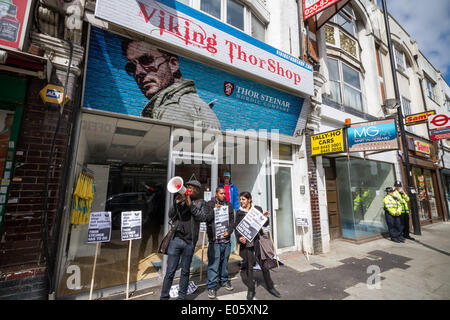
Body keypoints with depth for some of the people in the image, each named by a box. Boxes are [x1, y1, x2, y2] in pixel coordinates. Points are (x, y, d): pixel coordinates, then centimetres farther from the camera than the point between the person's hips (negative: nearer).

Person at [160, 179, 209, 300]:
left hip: (190, 242, 0)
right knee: (170, 271, 6)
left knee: (185, 271, 14)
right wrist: (176, 202, -15)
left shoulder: (200, 203, 3)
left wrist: (190, 204, -19)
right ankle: (164, 297, 24)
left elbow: (203, 218, -12)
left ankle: (181, 296, 32)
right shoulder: (181, 200, 6)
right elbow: (171, 216, 0)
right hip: (176, 239, 1)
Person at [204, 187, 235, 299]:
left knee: (225, 261, 16)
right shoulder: (209, 204, 0)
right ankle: (211, 286, 16)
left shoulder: (228, 204, 9)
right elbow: (206, 218, -8)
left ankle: (224, 281, 35)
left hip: (226, 239, 4)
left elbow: (232, 220, 7)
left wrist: (229, 231, -6)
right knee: (213, 263, 0)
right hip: (214, 239, -3)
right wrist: (214, 209, -17)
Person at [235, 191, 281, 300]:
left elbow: (265, 224, 5)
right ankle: (251, 290, 29)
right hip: (246, 242, 0)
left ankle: (270, 287, 30)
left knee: (264, 265, 8)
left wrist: (265, 217, -15)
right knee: (249, 266, 11)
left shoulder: (258, 209, 0)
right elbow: (237, 228, 5)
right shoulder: (239, 212, 2)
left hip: (257, 241, 0)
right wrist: (239, 238, -12)